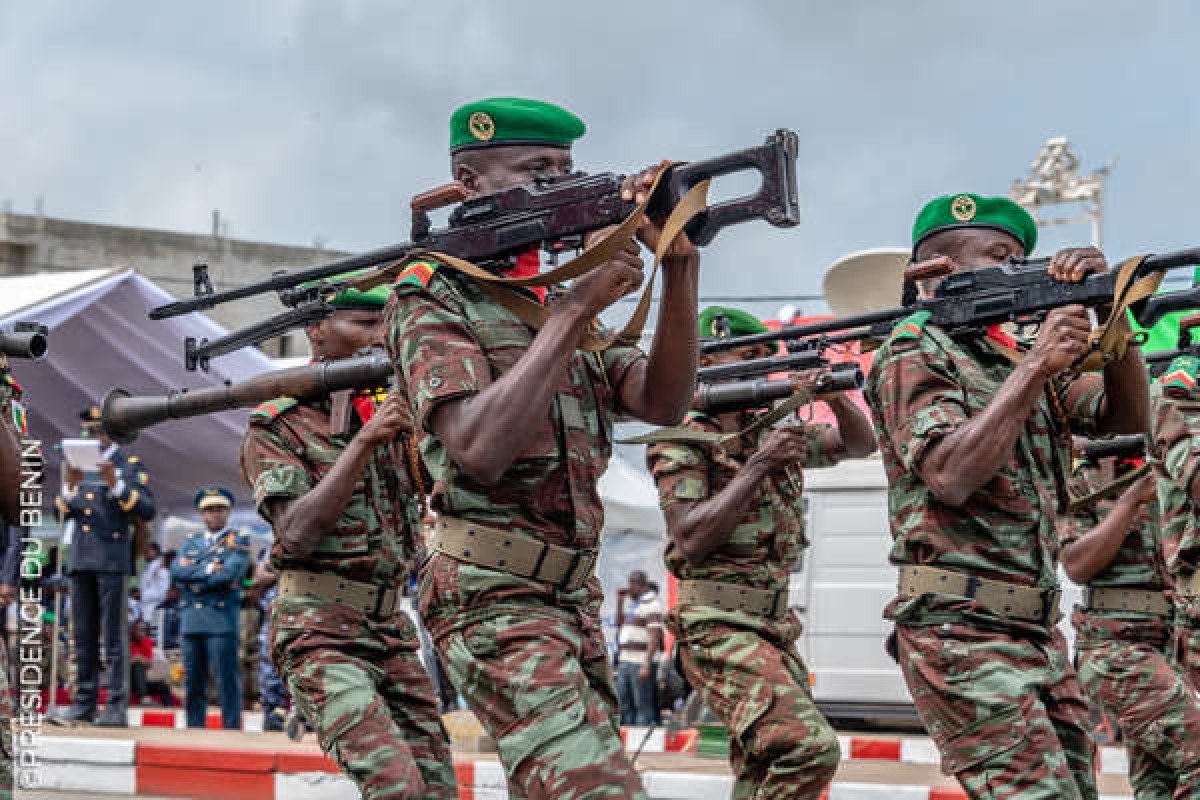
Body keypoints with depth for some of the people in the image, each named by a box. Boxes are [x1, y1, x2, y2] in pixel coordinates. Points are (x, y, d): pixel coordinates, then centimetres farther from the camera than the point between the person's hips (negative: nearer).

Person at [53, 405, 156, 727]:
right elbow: (63, 514, 14)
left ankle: (116, 707, -9)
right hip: (80, 560, 5)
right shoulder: (78, 464, 18)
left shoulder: (131, 465, 4)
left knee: (114, 635, -7)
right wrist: (70, 486, -5)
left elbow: (147, 511, -6)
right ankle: (84, 703, 8)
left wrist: (116, 485, -18)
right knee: (83, 636, 5)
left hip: (113, 561, -5)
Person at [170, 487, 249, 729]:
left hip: (222, 619, -5)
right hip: (192, 620, 5)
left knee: (227, 680, -6)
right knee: (194, 681, 6)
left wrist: (193, 579, -4)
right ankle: (194, 730, 11)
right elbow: (177, 571, 4)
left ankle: (231, 730, -6)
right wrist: (207, 570, -10)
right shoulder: (191, 542, 20)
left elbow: (229, 573, -12)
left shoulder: (238, 541, 5)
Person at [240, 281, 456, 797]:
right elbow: (297, 533, -17)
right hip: (321, 633, -6)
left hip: (391, 630, 7)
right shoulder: (275, 428, -4)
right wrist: (364, 442, -22)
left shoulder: (387, 414, 13)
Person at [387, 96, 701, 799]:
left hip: (574, 602, 9)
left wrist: (680, 266, -10)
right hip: (497, 602, -8)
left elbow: (661, 402, 3)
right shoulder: (432, 298, -4)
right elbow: (479, 449, -21)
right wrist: (575, 309, -19)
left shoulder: (557, 300, 18)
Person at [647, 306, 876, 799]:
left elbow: (860, 443, 17)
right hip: (718, 629, -8)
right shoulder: (684, 445, -3)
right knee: (810, 748, -25)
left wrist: (834, 395, -3)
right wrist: (758, 468, -16)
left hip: (776, 629, 8)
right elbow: (689, 540, -15)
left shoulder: (775, 437, 16)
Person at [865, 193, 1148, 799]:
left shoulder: (1012, 358, 19)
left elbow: (1125, 418, 11)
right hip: (962, 630, -8)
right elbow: (950, 477, -19)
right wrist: (1036, 368, -17)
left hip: (1037, 634, 8)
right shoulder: (914, 353, -4)